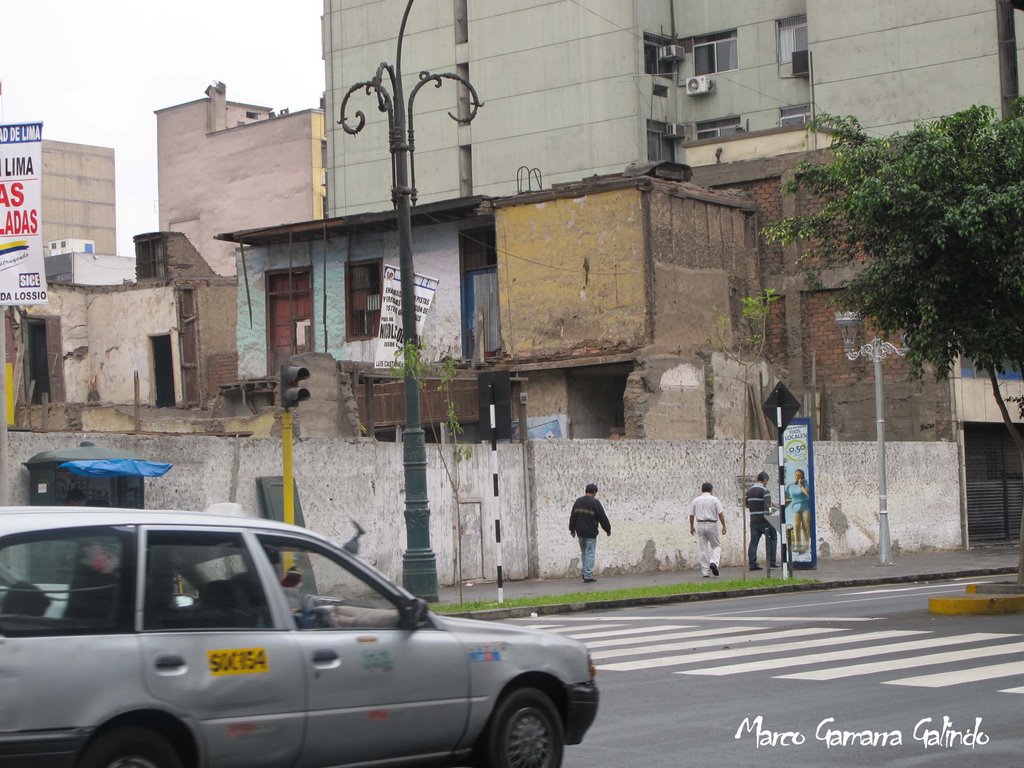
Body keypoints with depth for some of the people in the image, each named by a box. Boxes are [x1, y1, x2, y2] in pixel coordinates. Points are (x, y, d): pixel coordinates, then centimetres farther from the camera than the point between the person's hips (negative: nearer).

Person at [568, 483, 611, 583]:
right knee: (590, 553, -4)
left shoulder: (578, 501, 10)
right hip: (590, 533, -6)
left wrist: (572, 529, 20)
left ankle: (585, 573, 18)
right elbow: (603, 518, -7)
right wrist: (608, 530, 5)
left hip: (580, 532, 6)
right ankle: (588, 576, -6)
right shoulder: (595, 503, -9)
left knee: (583, 552, 17)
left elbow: (572, 516, 13)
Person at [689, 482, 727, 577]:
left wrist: (692, 527, 18)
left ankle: (704, 572, 4)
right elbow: (720, 514, -9)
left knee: (703, 549, 6)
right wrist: (724, 526, -4)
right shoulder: (714, 499, -3)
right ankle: (713, 563, -15)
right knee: (716, 546, 11)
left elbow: (691, 515, 7)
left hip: (700, 525, 3)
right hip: (712, 525, -3)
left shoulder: (695, 500, 6)